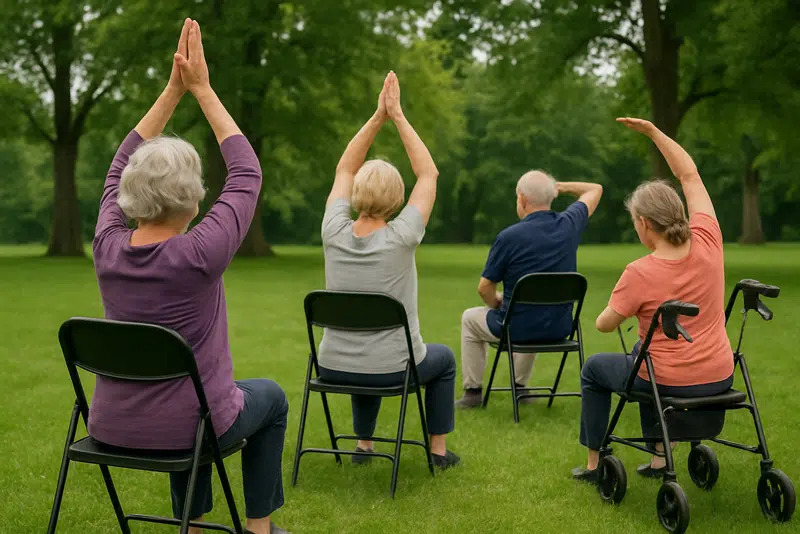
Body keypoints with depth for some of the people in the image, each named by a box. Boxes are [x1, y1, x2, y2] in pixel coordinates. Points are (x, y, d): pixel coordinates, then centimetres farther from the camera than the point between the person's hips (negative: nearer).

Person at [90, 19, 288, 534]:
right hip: (185, 426, -5)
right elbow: (247, 173, -11)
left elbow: (122, 166, 6)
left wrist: (173, 89, 3)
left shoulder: (109, 248, -10)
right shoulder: (199, 255, -24)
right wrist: (201, 88, -6)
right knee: (271, 396, 26)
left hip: (112, 424, 5)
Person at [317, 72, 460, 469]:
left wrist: (378, 116, -1)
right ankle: (439, 448, 31)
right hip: (391, 369, -3)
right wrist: (397, 116, -5)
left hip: (335, 367, 3)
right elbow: (428, 174, -7)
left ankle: (363, 444, 39)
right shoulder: (401, 239, -18)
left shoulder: (335, 234, -10)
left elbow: (344, 170, 4)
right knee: (443, 358, 30)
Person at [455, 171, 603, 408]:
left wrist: (497, 304, 11)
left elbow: (484, 288, -9)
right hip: (559, 327, 5)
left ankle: (473, 391, 28)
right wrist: (559, 186, 13)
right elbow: (594, 189, 15)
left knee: (470, 318, 26)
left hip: (518, 329, -5)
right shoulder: (569, 225, -7)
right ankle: (521, 387, 43)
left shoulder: (508, 237, -20)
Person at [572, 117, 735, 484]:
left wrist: (629, 309, 13)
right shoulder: (707, 244, -11)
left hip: (668, 383, -6)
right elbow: (689, 175, 1)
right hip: (720, 378, 6)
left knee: (594, 368, 24)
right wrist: (651, 131, 5)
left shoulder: (640, 274, -24)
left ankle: (594, 463, 29)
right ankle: (660, 457, 38)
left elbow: (604, 324, -9)